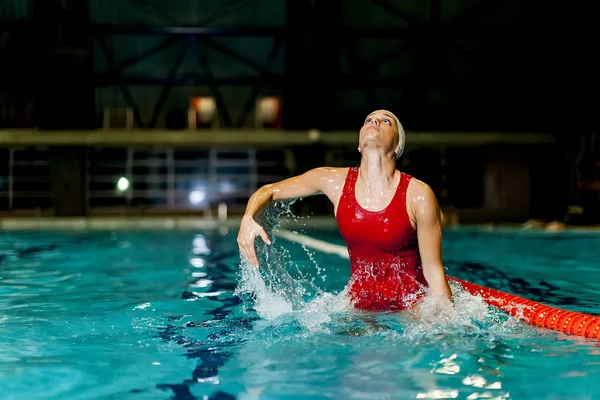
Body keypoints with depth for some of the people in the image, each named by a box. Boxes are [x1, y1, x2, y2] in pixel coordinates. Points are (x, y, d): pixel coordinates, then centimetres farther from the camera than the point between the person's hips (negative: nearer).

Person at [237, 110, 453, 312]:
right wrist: (248, 219, -13)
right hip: (358, 306, 3)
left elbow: (434, 270, -7)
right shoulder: (333, 180, -4)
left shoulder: (419, 195, -12)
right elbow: (269, 191, 7)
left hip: (412, 308, -2)